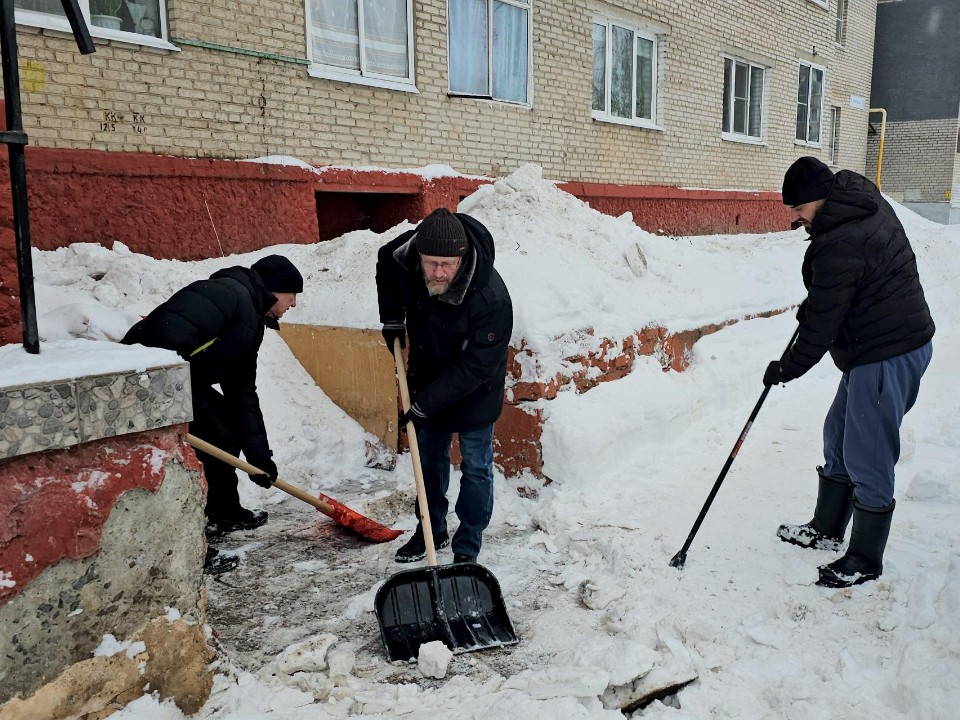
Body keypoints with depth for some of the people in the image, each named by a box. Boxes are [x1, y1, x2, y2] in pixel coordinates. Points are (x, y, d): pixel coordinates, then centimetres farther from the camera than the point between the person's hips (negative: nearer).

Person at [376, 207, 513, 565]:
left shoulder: (491, 298, -37)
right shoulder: (403, 257, -22)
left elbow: (474, 368, -31)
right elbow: (384, 262, 6)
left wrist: (423, 405, -27)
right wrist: (392, 319, -2)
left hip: (474, 391, -5)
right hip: (427, 379, 6)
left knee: (476, 467, 4)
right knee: (430, 458, 19)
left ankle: (467, 548, 20)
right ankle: (432, 530, 38)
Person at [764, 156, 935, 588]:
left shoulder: (839, 245, -25)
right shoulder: (867, 202, 7)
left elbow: (822, 323, -19)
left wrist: (787, 368, -6)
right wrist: (812, 303, 12)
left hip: (888, 357, -11)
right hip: (882, 346, 11)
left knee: (867, 460, -1)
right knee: (838, 439, 19)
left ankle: (865, 561, 14)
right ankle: (827, 530, 33)